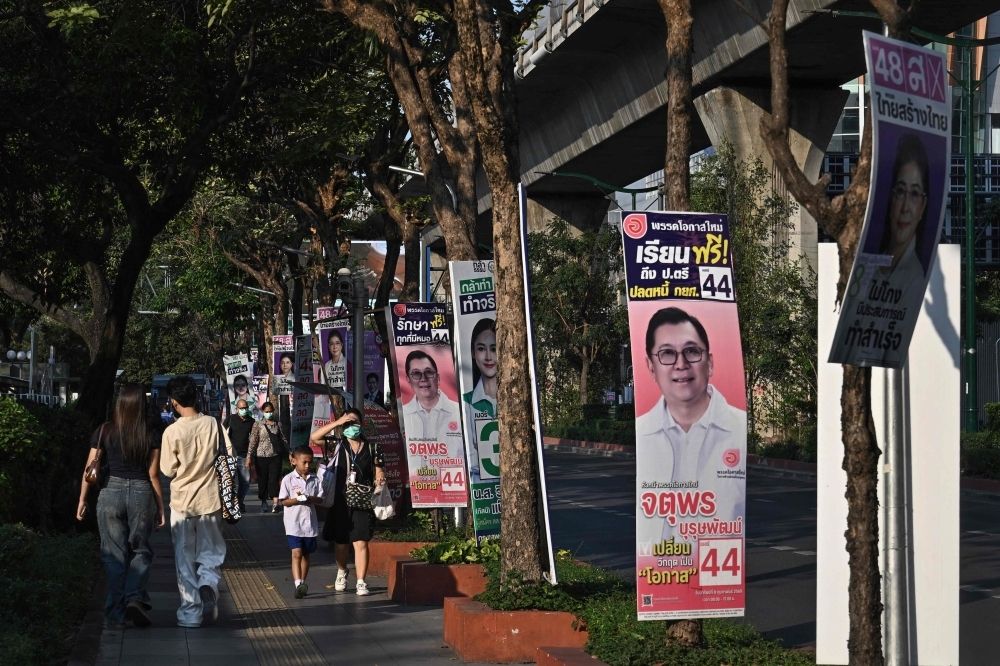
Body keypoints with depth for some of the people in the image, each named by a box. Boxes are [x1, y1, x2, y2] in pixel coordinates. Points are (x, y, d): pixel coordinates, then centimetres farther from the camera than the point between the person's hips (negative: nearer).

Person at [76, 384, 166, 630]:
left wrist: (82, 499, 13)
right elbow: (154, 476, -1)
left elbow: (90, 469, 2)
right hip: (141, 494, -1)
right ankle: (135, 597, -7)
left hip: (111, 493, 1)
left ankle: (115, 615, 8)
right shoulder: (150, 436, -3)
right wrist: (161, 507, 7)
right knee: (141, 550, 15)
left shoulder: (104, 432, 0)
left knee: (114, 554, 8)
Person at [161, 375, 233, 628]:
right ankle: (209, 584, -16)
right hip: (210, 500, 2)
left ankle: (191, 611, 7)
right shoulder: (213, 424, -5)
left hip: (182, 502, -2)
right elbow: (229, 457, -2)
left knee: (185, 558, 8)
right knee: (211, 554, 13)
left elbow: (168, 470, -6)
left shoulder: (172, 432, -12)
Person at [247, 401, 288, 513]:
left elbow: (283, 439, 11)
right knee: (262, 480, 7)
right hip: (261, 456, 0)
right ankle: (264, 503, 23)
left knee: (274, 479, -9)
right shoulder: (258, 425, 0)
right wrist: (249, 457, -13)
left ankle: (275, 504, -17)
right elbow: (253, 442, -6)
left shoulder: (278, 424, 6)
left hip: (275, 456, 0)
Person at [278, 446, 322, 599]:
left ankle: (302, 583, 24)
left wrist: (309, 499, -15)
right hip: (293, 522, -4)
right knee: (296, 553, -14)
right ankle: (298, 584, -23)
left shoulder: (315, 479, 5)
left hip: (310, 522, 4)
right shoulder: (288, 479, -4)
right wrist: (297, 500, -21)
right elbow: (283, 501, -5)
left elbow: (319, 499, 5)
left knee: (306, 554, 13)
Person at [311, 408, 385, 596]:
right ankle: (342, 572, 39)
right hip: (340, 502, 1)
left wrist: (379, 479, -13)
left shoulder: (372, 449, 6)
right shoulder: (337, 445, 4)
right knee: (340, 542, 13)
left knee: (361, 543, -9)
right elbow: (314, 437, -7)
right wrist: (336, 423, -12)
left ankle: (361, 582, -6)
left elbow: (379, 472, 11)